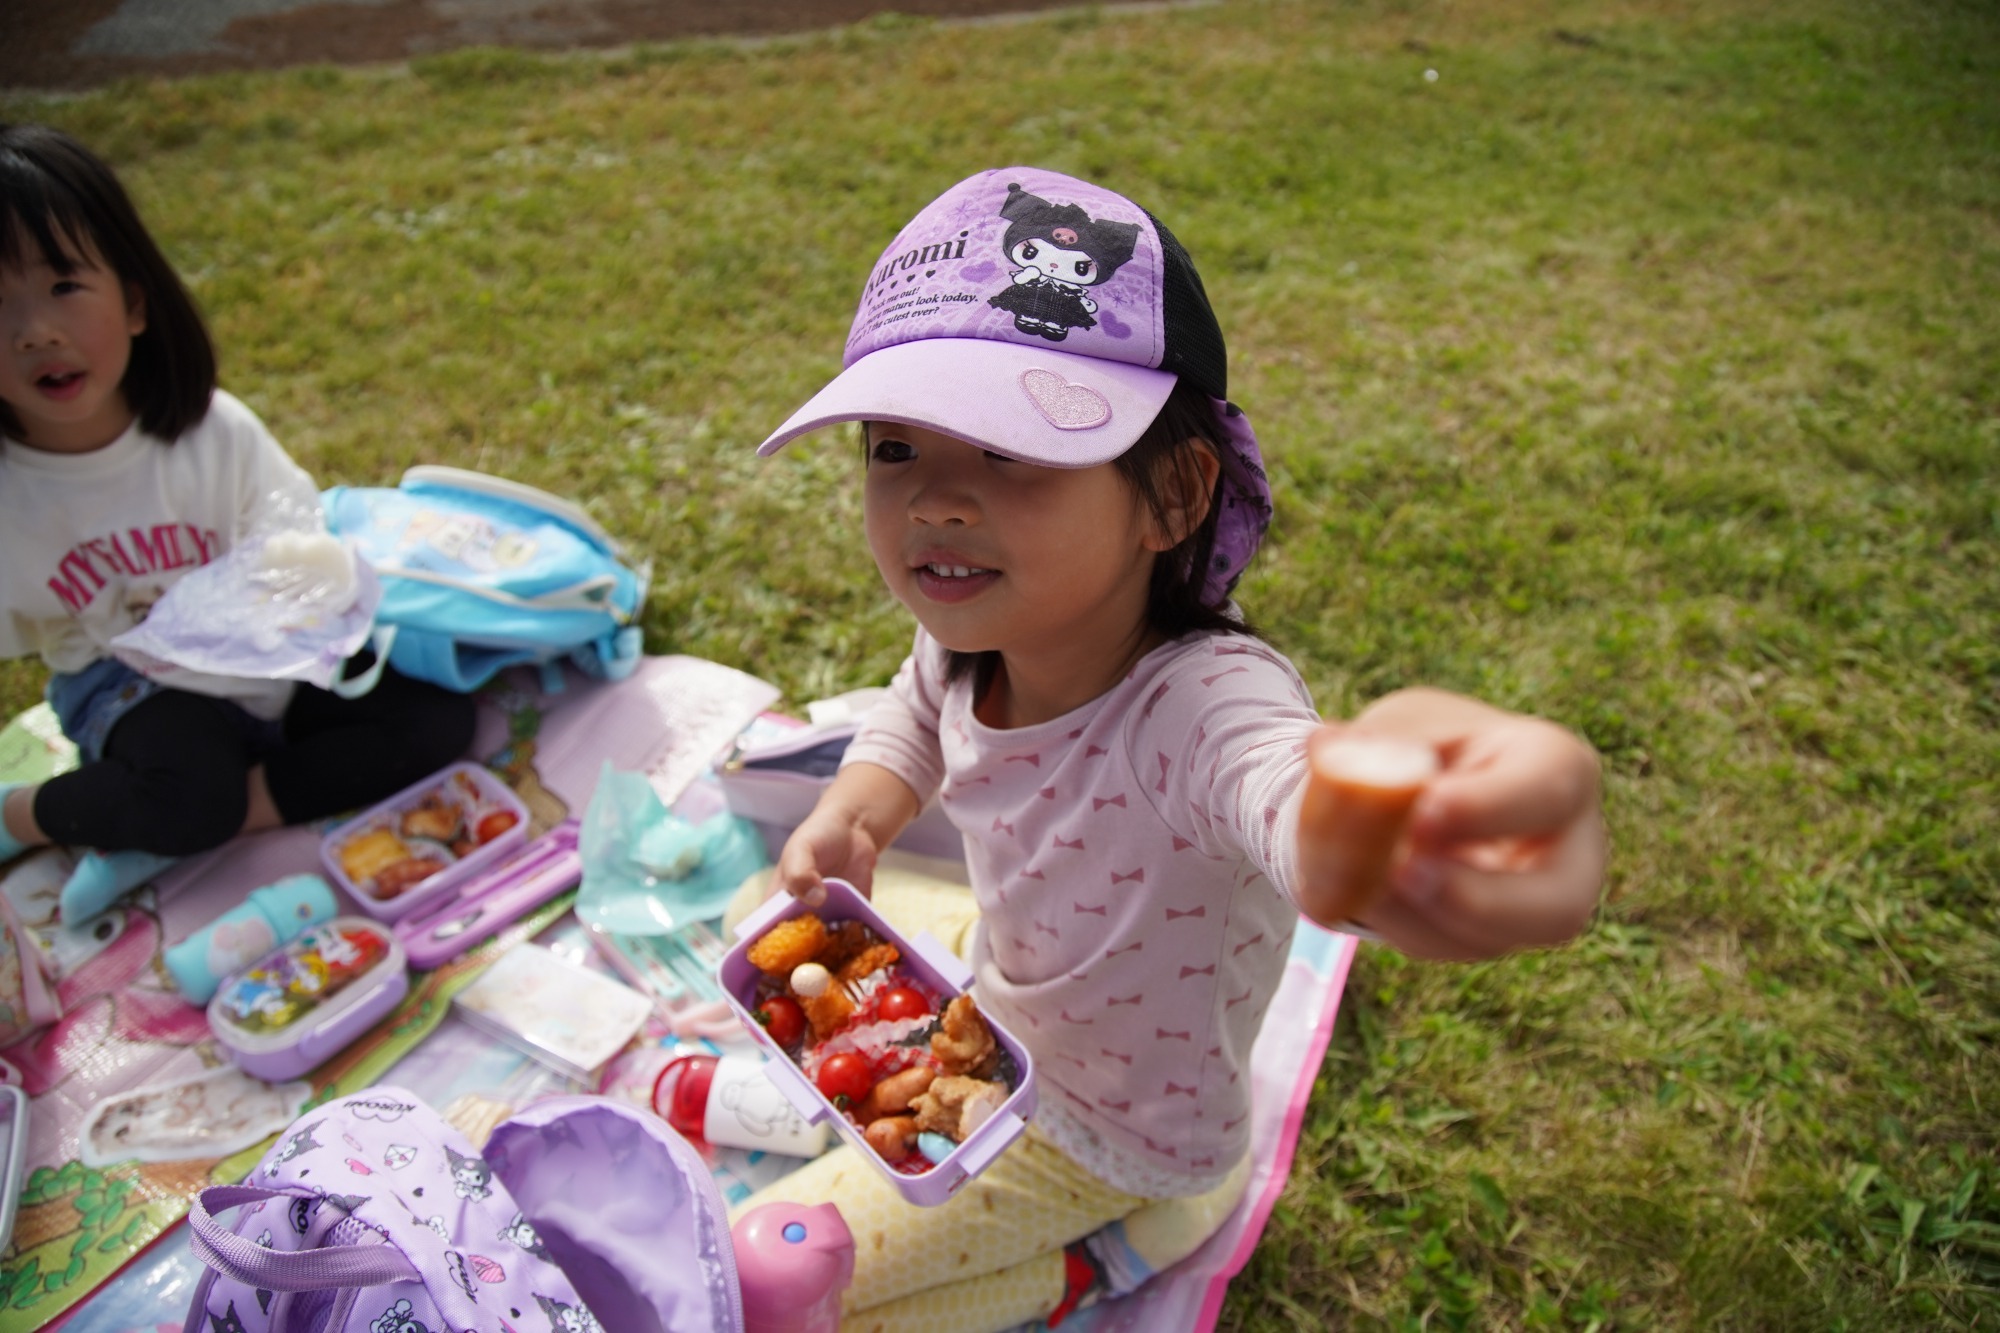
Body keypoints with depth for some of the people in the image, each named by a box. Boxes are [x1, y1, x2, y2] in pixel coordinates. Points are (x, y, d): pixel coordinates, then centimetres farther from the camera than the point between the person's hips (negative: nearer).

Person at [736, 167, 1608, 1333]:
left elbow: (1297, 795, -68)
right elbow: (914, 723, 6)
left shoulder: (1199, 705, -43)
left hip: (1108, 1133, -6)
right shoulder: (973, 636, -19)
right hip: (1000, 974, 7)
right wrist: (856, 816, -15)